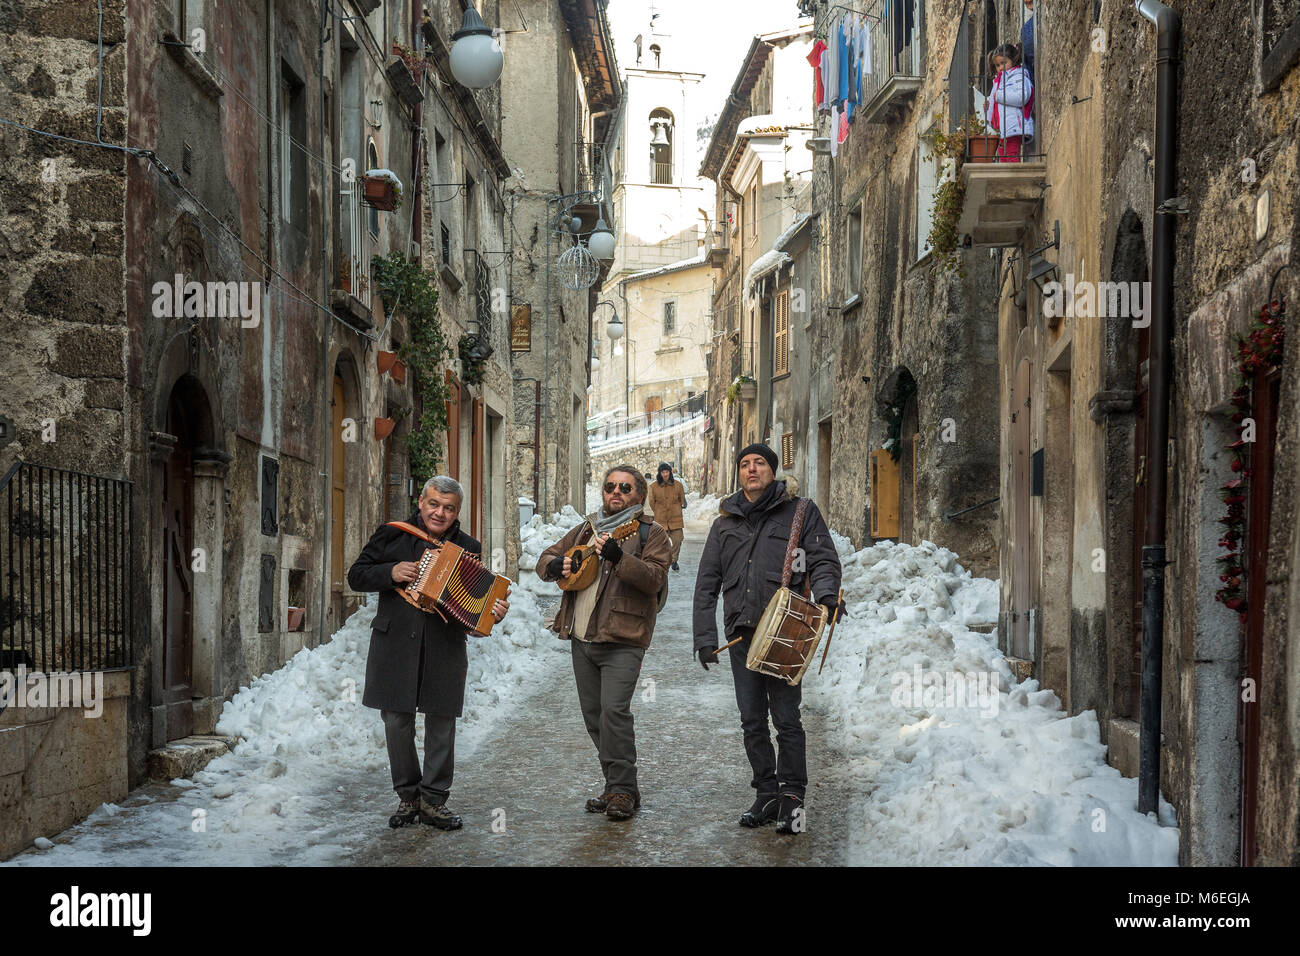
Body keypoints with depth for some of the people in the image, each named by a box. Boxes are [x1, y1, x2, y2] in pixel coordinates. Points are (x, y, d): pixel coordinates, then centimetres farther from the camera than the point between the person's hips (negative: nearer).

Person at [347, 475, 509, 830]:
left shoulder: (468, 549, 8)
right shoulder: (391, 536, 6)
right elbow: (356, 576, 6)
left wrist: (494, 611, -14)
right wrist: (390, 573, -12)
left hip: (444, 650, 0)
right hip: (394, 646, 0)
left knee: (441, 723, 3)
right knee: (397, 722, 4)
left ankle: (433, 800, 15)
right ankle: (407, 796, 19)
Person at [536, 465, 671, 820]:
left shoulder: (651, 534, 1)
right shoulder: (586, 530, 18)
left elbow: (653, 578, -14)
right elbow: (546, 558, 22)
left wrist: (618, 557, -29)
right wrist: (556, 564, -2)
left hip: (622, 640, -6)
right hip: (581, 638, 6)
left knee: (614, 710, -17)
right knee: (593, 716, 9)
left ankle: (622, 791, -9)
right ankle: (617, 787, 19)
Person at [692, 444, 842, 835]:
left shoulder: (799, 511, 6)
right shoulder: (725, 523, 17)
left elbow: (824, 559, 2)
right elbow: (706, 583, 15)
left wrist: (825, 593, -20)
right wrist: (704, 636, 7)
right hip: (741, 633, 4)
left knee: (786, 718, -5)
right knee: (752, 721, 7)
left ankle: (792, 797, 4)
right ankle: (767, 795, 18)